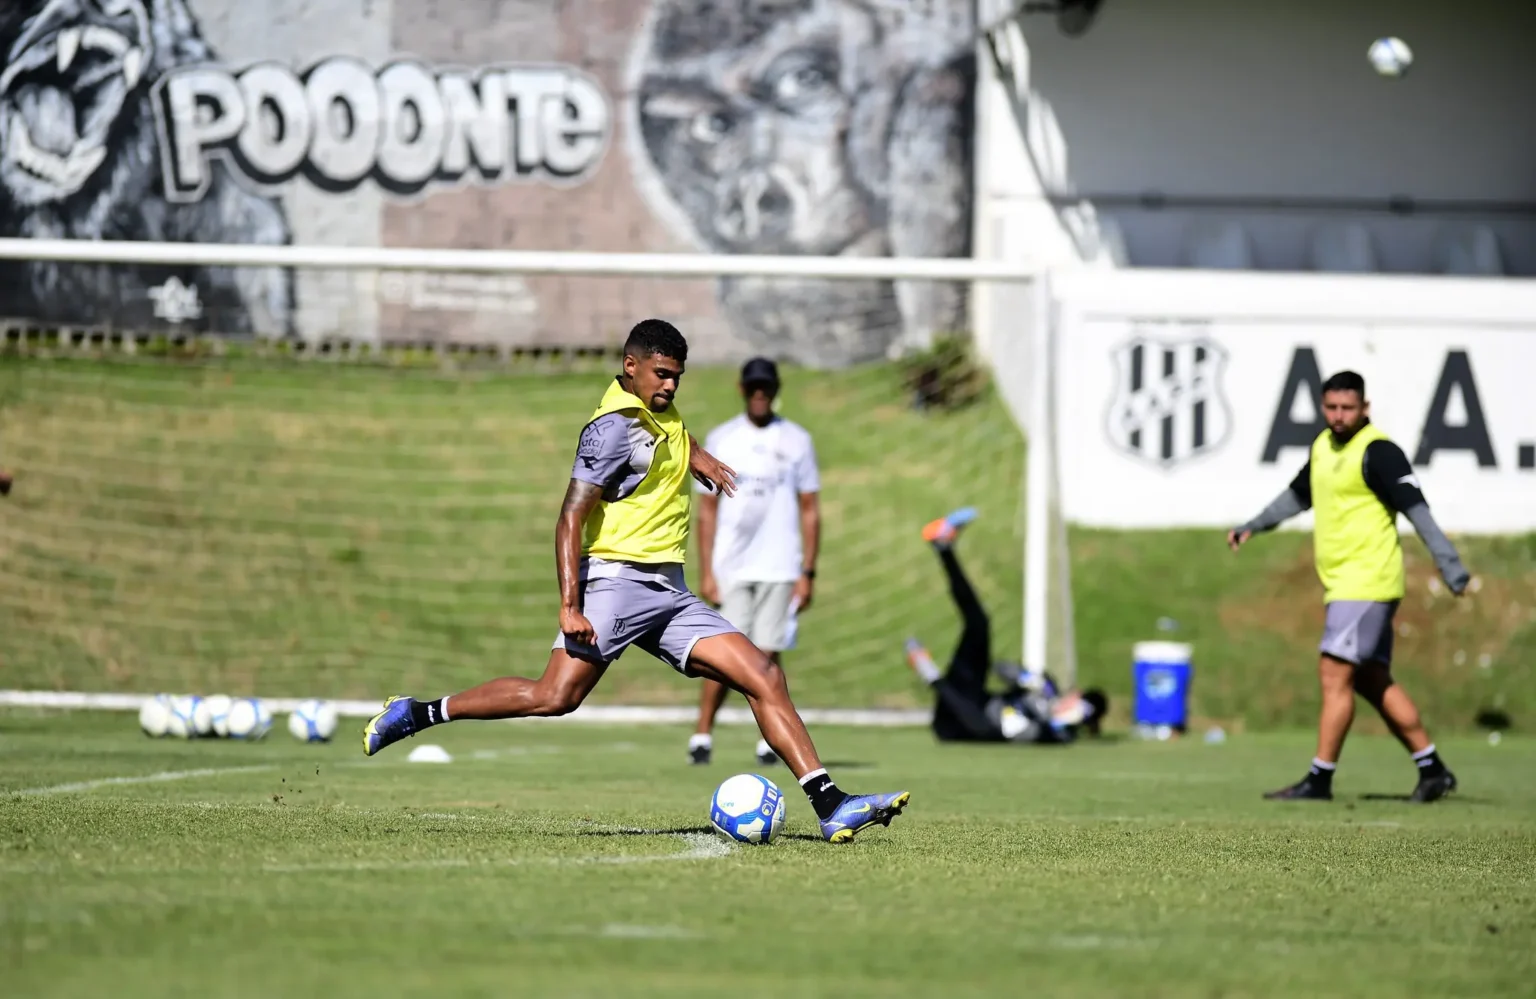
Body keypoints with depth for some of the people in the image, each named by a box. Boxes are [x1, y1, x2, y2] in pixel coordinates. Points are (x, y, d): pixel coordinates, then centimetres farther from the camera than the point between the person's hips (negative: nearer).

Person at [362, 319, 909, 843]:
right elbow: (571, 518, -17)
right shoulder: (614, 428, -11)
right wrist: (570, 605, -25)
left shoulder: (661, 414, 16)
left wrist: (695, 453, 29)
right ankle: (414, 714, -5)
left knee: (764, 676, -5)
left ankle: (831, 806, -10)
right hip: (617, 579, -8)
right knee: (555, 696, -21)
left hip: (670, 594, 8)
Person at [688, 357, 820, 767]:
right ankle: (702, 735, -2)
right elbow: (707, 511, 6)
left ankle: (770, 741, 5)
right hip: (730, 568, 0)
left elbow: (809, 512, 6)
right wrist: (706, 572, -2)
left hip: (779, 569, 0)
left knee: (769, 654, -2)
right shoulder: (721, 439, 7)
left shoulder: (796, 440, 6)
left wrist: (808, 573, -1)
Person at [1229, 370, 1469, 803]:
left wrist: (1451, 567, -25)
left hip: (1366, 583, -9)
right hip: (1343, 584, 9)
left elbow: (1416, 508, -19)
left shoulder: (1377, 451, -13)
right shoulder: (1323, 447, 13)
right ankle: (1433, 770, 16)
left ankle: (1319, 780, -7)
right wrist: (1253, 527, 31)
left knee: (1335, 673, -10)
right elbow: (1298, 495, 31)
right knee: (1373, 682, 11)